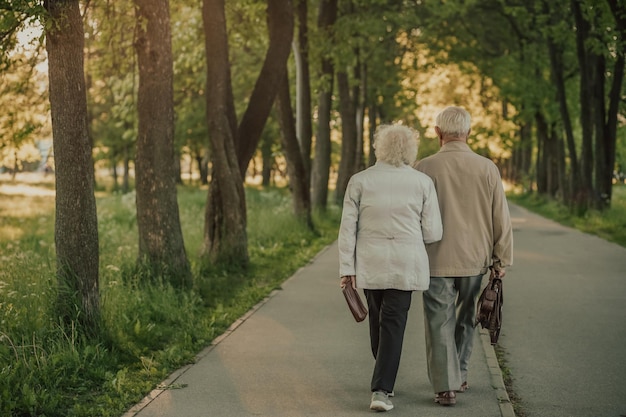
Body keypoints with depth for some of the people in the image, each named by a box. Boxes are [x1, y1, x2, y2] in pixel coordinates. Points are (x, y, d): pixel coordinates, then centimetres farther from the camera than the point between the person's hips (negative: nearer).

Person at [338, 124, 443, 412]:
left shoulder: (359, 181, -2)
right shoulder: (422, 183, -2)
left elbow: (348, 228, -3)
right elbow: (432, 233, -2)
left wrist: (347, 269, 1)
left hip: (370, 265, 2)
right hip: (406, 265, -1)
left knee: (378, 319, 19)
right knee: (393, 324, 0)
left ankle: (385, 380, 34)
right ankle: (381, 390, -10)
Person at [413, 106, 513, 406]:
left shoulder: (424, 168, -9)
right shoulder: (487, 169, -5)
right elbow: (501, 218, -1)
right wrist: (501, 260, 8)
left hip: (437, 260, -2)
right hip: (474, 258, 2)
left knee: (440, 323, 5)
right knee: (465, 320, 19)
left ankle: (446, 387, 1)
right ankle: (460, 376, 30)